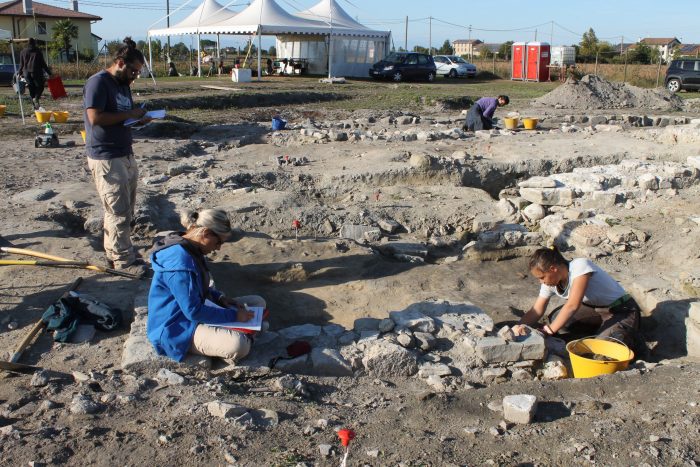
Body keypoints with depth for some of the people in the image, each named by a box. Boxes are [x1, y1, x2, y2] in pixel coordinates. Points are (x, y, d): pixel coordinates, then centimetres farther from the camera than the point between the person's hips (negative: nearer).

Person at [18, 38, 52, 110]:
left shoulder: (23, 52, 10)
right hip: (36, 72, -4)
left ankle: (35, 106, 6)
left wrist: (19, 73, 26)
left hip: (27, 72, 4)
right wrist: (49, 72, 1)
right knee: (40, 86, 9)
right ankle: (36, 98, -19)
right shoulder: (38, 51, 0)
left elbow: (21, 64, 13)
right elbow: (43, 63, -3)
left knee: (31, 89, 9)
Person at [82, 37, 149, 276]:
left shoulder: (123, 84, 15)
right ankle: (123, 260, 5)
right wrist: (129, 114, -17)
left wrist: (138, 118, 1)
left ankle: (115, 253, 27)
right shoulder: (98, 82, -13)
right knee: (118, 212, -4)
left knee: (125, 211, 15)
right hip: (106, 158, -9)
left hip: (125, 155, 9)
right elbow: (95, 117, -23)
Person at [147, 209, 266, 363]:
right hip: (178, 329, -10)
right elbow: (194, 311, -26)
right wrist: (234, 315, -19)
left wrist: (221, 298, 2)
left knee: (258, 302, 8)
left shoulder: (191, 250, 4)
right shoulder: (180, 262, -27)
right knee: (238, 345, -35)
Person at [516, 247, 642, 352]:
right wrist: (519, 329, -19)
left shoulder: (580, 266, -29)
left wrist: (549, 331, -32)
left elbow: (572, 306, -34)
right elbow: (536, 310, -2)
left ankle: (629, 337, 2)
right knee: (555, 318, -4)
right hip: (595, 308, 8)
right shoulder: (550, 282, -6)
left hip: (622, 310, -8)